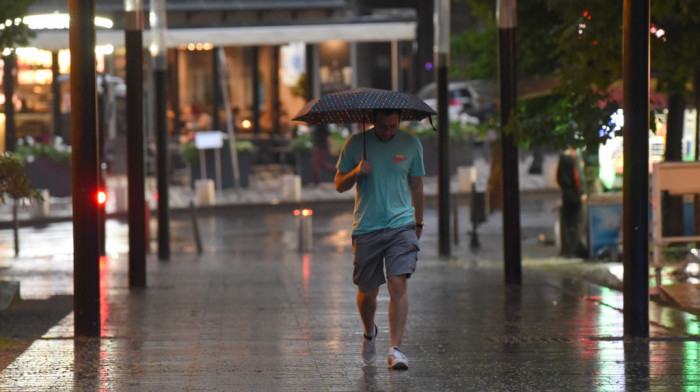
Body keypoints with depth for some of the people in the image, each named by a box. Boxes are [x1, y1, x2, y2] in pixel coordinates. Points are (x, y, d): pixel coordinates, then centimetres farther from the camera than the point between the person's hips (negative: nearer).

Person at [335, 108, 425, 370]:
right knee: (367, 291, 8)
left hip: (401, 226, 0)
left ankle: (395, 350, -16)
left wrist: (418, 223, 23)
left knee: (398, 284, -15)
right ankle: (369, 333, 38)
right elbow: (339, 185, 5)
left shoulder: (411, 144, 4)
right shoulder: (355, 144, 1)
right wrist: (356, 173, -16)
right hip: (366, 228, 0)